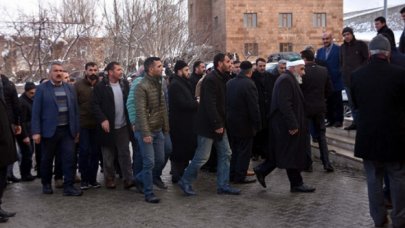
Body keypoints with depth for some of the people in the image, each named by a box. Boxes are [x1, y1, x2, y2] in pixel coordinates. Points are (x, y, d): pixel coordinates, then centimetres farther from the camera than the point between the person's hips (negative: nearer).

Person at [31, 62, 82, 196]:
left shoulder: (70, 88, 9)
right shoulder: (42, 89, -2)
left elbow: (75, 110, 10)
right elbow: (36, 112, -5)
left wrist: (77, 129, 7)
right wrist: (36, 132, -11)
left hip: (67, 130, 2)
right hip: (49, 130, -2)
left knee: (69, 158, -4)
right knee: (47, 159, 11)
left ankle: (68, 186, 1)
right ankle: (46, 184, 28)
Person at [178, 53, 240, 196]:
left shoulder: (221, 79, 13)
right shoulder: (211, 80, -18)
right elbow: (210, 104, -25)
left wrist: (221, 123, 12)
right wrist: (217, 125, -23)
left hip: (218, 124, 10)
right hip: (208, 125, -10)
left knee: (225, 154, 9)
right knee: (202, 157, -3)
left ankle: (223, 185, 16)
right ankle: (185, 182, 13)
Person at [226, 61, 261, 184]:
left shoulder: (229, 83, 5)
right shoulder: (249, 84, -18)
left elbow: (225, 102, 10)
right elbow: (254, 107, -19)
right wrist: (258, 124, -12)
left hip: (231, 122, 7)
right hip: (245, 123, -7)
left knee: (235, 150, 18)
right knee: (244, 151, 3)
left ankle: (233, 174, 24)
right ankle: (240, 176, 6)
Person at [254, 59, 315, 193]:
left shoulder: (290, 80, 17)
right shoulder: (285, 80, -17)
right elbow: (285, 105, -25)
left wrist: (294, 124, 19)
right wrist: (293, 125, -24)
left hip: (284, 125, 11)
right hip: (287, 126, -11)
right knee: (292, 155, -1)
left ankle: (262, 170, 20)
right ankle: (296, 184, 9)